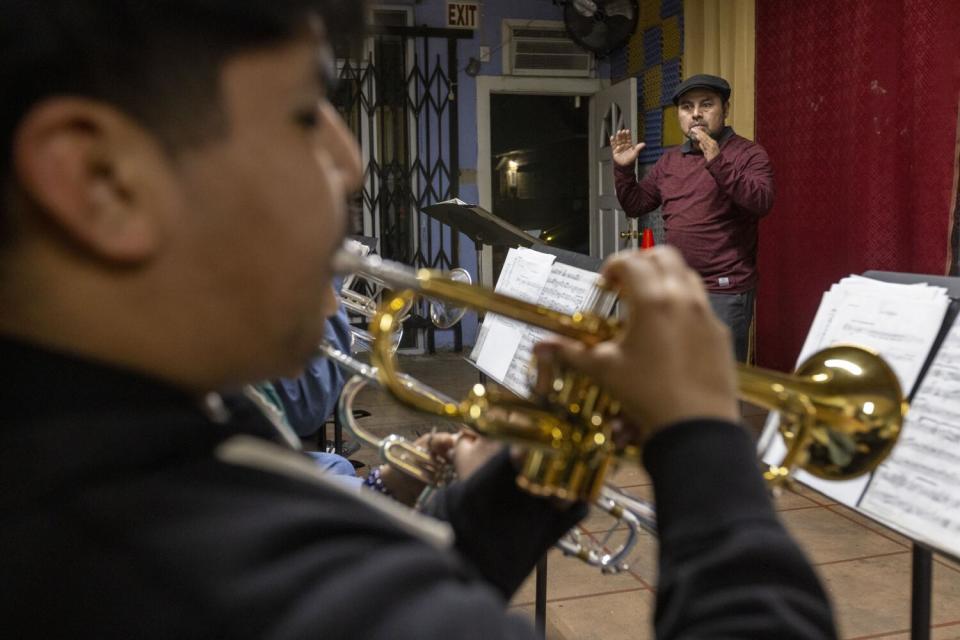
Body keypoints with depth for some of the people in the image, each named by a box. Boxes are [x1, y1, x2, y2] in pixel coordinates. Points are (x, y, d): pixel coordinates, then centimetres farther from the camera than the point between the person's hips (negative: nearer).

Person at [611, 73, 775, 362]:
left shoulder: (748, 153, -5)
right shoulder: (669, 160, 13)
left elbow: (761, 203, -22)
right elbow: (635, 205, 17)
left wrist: (717, 163, -31)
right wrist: (623, 169, 1)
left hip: (725, 291, -6)